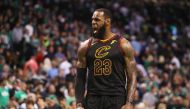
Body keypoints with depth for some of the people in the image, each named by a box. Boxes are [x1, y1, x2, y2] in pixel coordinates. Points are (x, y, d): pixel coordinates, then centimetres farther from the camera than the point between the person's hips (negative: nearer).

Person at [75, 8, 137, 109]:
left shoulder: (123, 45, 1)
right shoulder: (85, 46, 9)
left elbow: (132, 77, -1)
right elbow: (80, 78, 10)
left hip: (116, 100, -2)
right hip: (92, 99, 3)